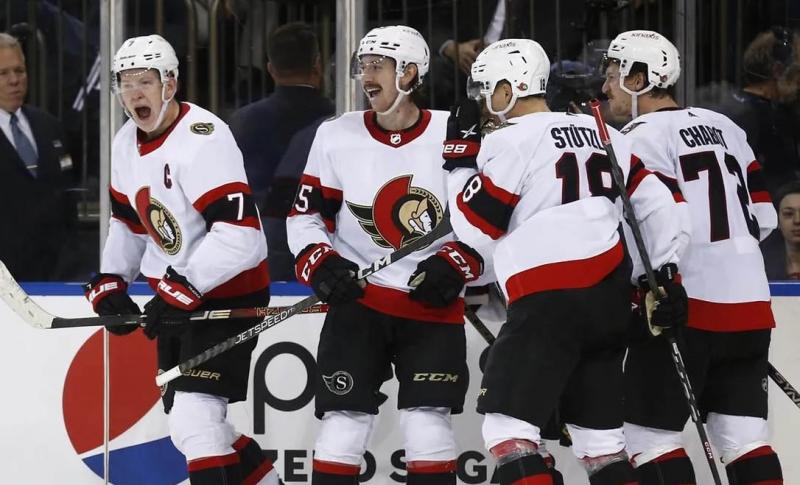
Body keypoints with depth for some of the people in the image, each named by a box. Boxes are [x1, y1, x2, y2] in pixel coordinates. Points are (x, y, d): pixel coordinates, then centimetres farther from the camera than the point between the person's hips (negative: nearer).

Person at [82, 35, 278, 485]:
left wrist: (181, 288, -30)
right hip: (176, 296, 9)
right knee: (182, 413, 15)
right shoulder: (127, 143, 4)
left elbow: (240, 234, -31)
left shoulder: (203, 139, -25)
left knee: (195, 414, -18)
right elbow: (128, 218, 20)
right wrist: (111, 282, 9)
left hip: (229, 292, -9)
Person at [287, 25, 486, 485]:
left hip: (434, 306, -1)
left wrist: (454, 263, -12)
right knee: (343, 421, -4)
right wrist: (319, 264, -11)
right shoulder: (336, 137, -1)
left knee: (428, 424, -4)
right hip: (359, 299, 1)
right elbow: (305, 216, 5)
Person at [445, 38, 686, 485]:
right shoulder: (597, 132, 16)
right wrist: (667, 270, 17)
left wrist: (460, 159, 6)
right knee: (599, 430, 13)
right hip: (611, 300, 8)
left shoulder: (510, 141, -6)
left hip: (551, 299, -8)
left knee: (509, 426, -8)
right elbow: (655, 200, 15)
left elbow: (475, 227, -4)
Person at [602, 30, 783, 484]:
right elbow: (763, 216, 16)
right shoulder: (724, 127, 14)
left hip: (687, 306, -7)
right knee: (744, 435, 6)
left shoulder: (643, 137, -8)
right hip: (749, 302, 7)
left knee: (648, 432, 1)